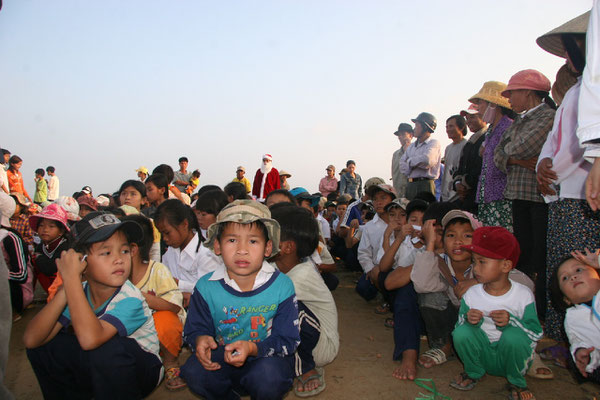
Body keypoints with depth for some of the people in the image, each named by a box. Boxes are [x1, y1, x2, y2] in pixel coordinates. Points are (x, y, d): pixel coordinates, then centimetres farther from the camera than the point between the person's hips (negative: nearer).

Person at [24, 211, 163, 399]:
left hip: (141, 371, -5)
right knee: (41, 345, -7)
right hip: (98, 371, 5)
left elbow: (90, 339, -44)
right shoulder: (81, 292, -10)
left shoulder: (130, 299, -27)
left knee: (107, 346, -33)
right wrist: (68, 286, -27)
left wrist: (72, 278, -37)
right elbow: (31, 339, -18)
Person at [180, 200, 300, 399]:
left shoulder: (281, 286, -14)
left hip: (267, 356, -2)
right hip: (222, 358, 2)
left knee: (268, 375, -34)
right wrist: (200, 339, -21)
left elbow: (288, 341, -11)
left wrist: (253, 348, -30)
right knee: (193, 372, -25)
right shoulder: (206, 287, -7)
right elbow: (195, 328, 4)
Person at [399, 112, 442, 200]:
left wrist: (410, 161, -1)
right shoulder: (411, 146, 19)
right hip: (410, 185, 6)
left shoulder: (433, 143, 0)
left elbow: (427, 160, -19)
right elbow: (403, 166, 11)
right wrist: (417, 163, -6)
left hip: (426, 185, -6)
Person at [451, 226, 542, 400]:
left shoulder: (523, 295, -11)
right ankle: (473, 373, 5)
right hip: (482, 356, 2)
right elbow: (458, 327, -2)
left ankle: (516, 382, -2)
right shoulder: (471, 294, -6)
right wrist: (468, 320, -25)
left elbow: (536, 333, -11)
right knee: (462, 332, -26)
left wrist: (511, 321, -30)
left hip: (510, 358, -2)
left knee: (514, 335, -33)